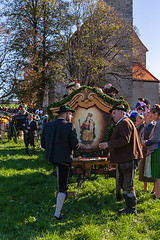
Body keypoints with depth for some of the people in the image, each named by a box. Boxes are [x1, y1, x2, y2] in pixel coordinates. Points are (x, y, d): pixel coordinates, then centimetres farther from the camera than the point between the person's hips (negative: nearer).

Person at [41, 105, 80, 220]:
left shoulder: (47, 126, -1)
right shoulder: (70, 127, -15)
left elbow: (43, 144, 5)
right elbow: (76, 146, -12)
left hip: (51, 157, 4)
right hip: (64, 159, -4)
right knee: (63, 187, 8)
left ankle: (60, 185, 48)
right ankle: (57, 213, 11)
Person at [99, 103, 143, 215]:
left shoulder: (125, 123, -12)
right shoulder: (121, 124, 22)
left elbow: (124, 140, -23)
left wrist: (109, 144, -20)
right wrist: (111, 149, 21)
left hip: (129, 159, -11)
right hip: (123, 159, 11)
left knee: (128, 185, -4)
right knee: (123, 184, 14)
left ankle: (132, 209, 7)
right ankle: (129, 207, 23)